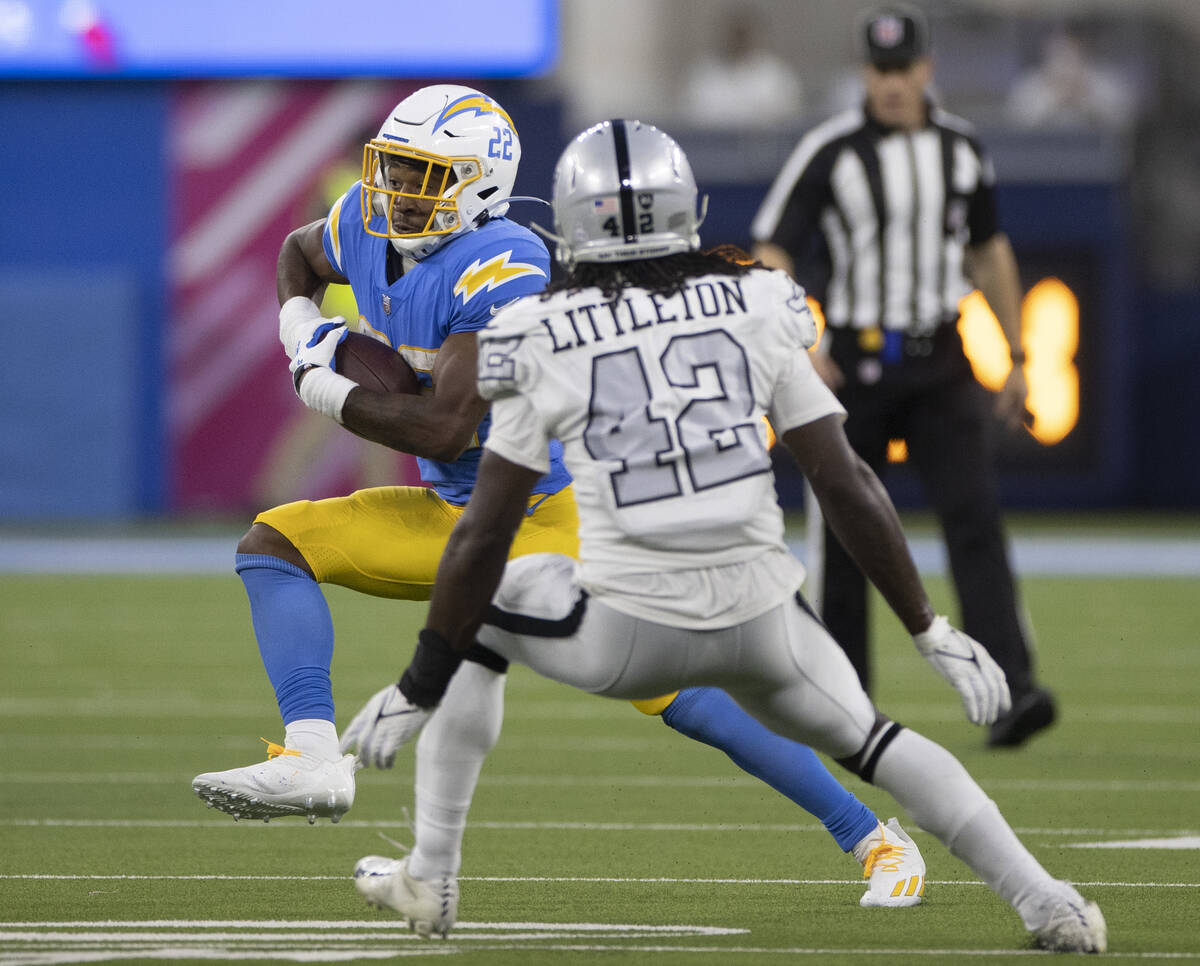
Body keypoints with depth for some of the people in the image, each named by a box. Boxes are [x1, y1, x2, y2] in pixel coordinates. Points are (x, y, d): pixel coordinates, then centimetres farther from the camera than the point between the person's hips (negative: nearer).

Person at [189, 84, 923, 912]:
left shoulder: (502, 269, -27)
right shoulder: (368, 227, -2)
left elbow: (445, 430, -31)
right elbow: (300, 256, 25)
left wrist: (331, 394, -19)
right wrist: (301, 328, 4)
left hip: (560, 521, -8)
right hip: (459, 518, 8)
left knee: (688, 702, -13)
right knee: (275, 544, -7)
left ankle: (873, 839, 1)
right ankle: (314, 760, -21)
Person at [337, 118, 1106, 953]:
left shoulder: (545, 347, 0)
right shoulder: (755, 313, 4)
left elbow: (484, 536, 0)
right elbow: (846, 486, 2)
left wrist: (418, 689, 8)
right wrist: (933, 632, 10)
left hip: (627, 630, -2)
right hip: (761, 619, 2)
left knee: (473, 600, 25)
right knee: (868, 737, 27)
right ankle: (1049, 905, 15)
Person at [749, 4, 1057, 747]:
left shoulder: (961, 148, 7)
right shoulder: (830, 152, -7)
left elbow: (990, 252, 19)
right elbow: (770, 256, -8)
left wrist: (1017, 358, 19)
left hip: (940, 365, 2)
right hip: (854, 367, -2)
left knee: (976, 516, -14)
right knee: (846, 536, 5)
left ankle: (1011, 687, -24)